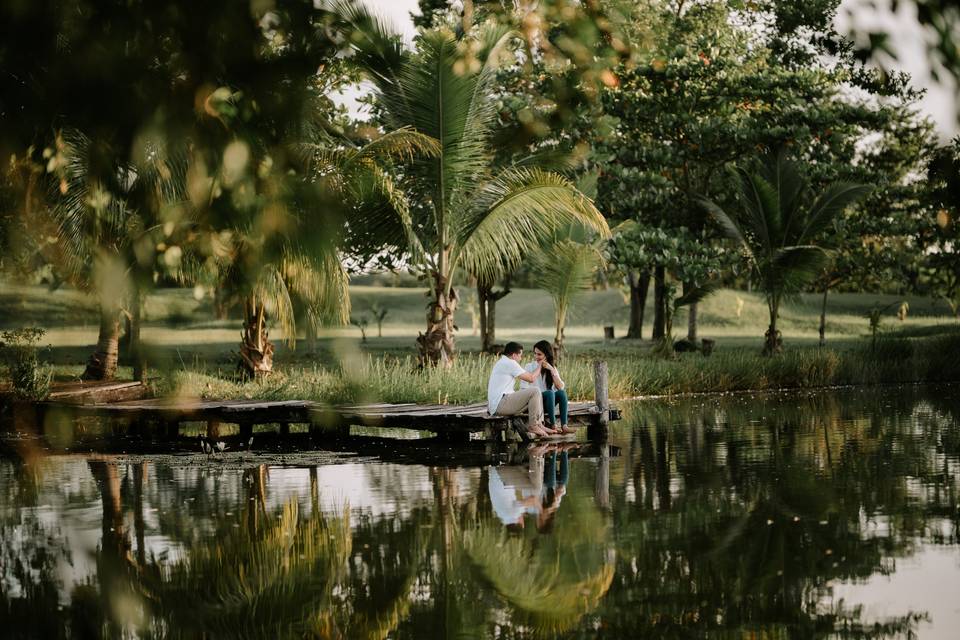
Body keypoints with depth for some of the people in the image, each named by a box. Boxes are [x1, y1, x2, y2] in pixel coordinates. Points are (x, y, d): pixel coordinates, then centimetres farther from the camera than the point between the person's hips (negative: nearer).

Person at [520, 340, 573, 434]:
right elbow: (523, 387, -10)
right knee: (549, 393, -33)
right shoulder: (529, 367, 1)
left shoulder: (552, 368, 10)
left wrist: (551, 370, -13)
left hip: (548, 403, 3)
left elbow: (561, 387, -7)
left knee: (562, 392, -27)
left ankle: (564, 425, -36)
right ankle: (552, 425, -36)